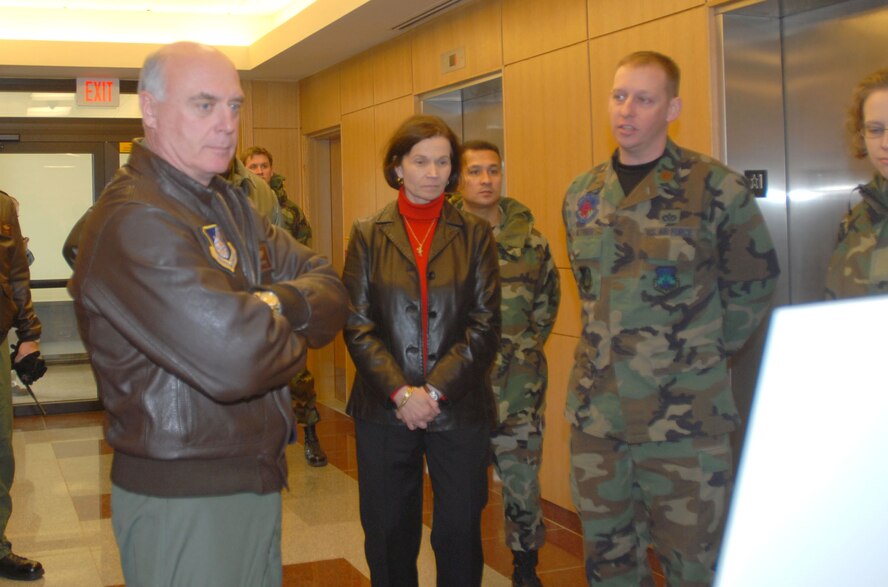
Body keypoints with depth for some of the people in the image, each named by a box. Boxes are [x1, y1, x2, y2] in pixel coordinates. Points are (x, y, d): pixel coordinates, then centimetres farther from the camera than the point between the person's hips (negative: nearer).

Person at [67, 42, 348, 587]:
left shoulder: (229, 204, 10)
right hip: (182, 501, -9)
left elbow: (331, 288, 4)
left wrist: (279, 303, -19)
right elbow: (237, 360, -31)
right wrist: (296, 335, -9)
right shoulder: (133, 222, -22)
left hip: (256, 480, 9)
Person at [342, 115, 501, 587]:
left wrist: (434, 389, -13)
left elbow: (485, 324, -3)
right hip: (384, 411, 0)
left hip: (459, 410, 0)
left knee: (460, 533, 7)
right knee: (388, 535, 10)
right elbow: (357, 325, -2)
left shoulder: (475, 234, 4)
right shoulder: (368, 235, 4)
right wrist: (401, 391, -14)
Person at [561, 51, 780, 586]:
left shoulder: (718, 190, -7)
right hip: (596, 413, 5)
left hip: (686, 418, -4)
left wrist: (707, 355, 4)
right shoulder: (582, 196, 7)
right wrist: (615, 350, 12)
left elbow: (754, 285, 2)